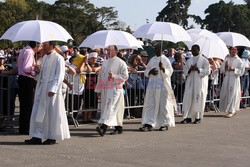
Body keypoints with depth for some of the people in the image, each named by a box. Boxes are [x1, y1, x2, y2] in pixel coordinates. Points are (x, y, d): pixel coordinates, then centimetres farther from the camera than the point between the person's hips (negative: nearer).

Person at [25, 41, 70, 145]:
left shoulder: (58, 59, -9)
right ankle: (37, 137, 8)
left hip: (51, 90, -8)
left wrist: (53, 89, -20)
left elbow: (59, 76, -13)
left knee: (52, 114, 0)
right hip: (41, 89, 8)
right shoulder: (45, 58, 14)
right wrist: (38, 71, 1)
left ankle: (52, 137, 10)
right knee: (38, 113, 5)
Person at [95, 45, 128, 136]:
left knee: (110, 107, -16)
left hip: (115, 89, -7)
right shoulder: (105, 63, 15)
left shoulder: (120, 63, -3)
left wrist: (114, 76, -21)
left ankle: (104, 127, -28)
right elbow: (100, 76, 18)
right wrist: (98, 90, 16)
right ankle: (118, 128, 16)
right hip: (105, 89, 7)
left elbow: (125, 76, -8)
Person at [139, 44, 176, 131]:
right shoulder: (152, 60, 13)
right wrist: (150, 71, -8)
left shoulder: (165, 60, 0)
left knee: (163, 104, 1)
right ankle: (149, 124, -2)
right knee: (150, 104, -1)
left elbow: (170, 72, -6)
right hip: (152, 85, 4)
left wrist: (163, 68, -24)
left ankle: (165, 124, 11)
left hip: (163, 85, -4)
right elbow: (146, 72, 14)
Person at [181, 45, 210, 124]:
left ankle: (198, 117, 5)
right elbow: (184, 70, 12)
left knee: (198, 99, -3)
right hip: (190, 82, 4)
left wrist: (197, 69, -17)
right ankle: (188, 117, 1)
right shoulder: (189, 60, 15)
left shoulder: (204, 60, 0)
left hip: (200, 82, -4)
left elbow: (207, 71, -7)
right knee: (188, 98, -3)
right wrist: (190, 70, -9)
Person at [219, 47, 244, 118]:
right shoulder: (226, 59, 10)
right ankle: (233, 110, 17)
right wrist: (225, 66, -8)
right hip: (226, 79, 4)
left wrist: (234, 69, -17)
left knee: (232, 95, -4)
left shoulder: (239, 60, -1)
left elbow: (241, 71, -4)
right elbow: (222, 70, 11)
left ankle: (231, 111, 5)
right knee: (225, 94, 3)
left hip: (235, 79, -4)